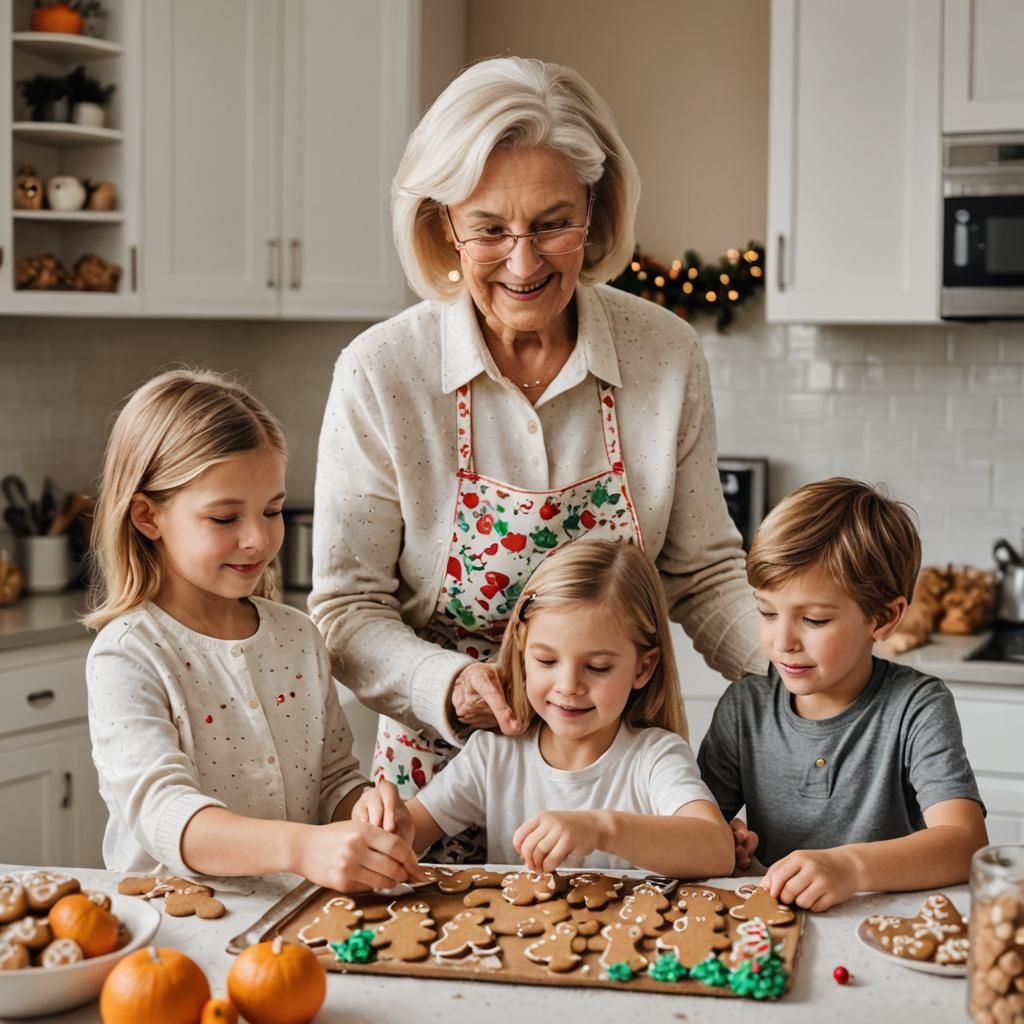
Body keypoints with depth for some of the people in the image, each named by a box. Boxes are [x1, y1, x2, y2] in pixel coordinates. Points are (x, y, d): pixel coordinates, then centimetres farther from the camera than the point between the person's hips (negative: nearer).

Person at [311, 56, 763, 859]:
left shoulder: (666, 355, -5)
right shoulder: (380, 374, -10)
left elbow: (704, 573, 5)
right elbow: (347, 608, -5)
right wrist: (449, 685, -22)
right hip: (446, 767, -1)